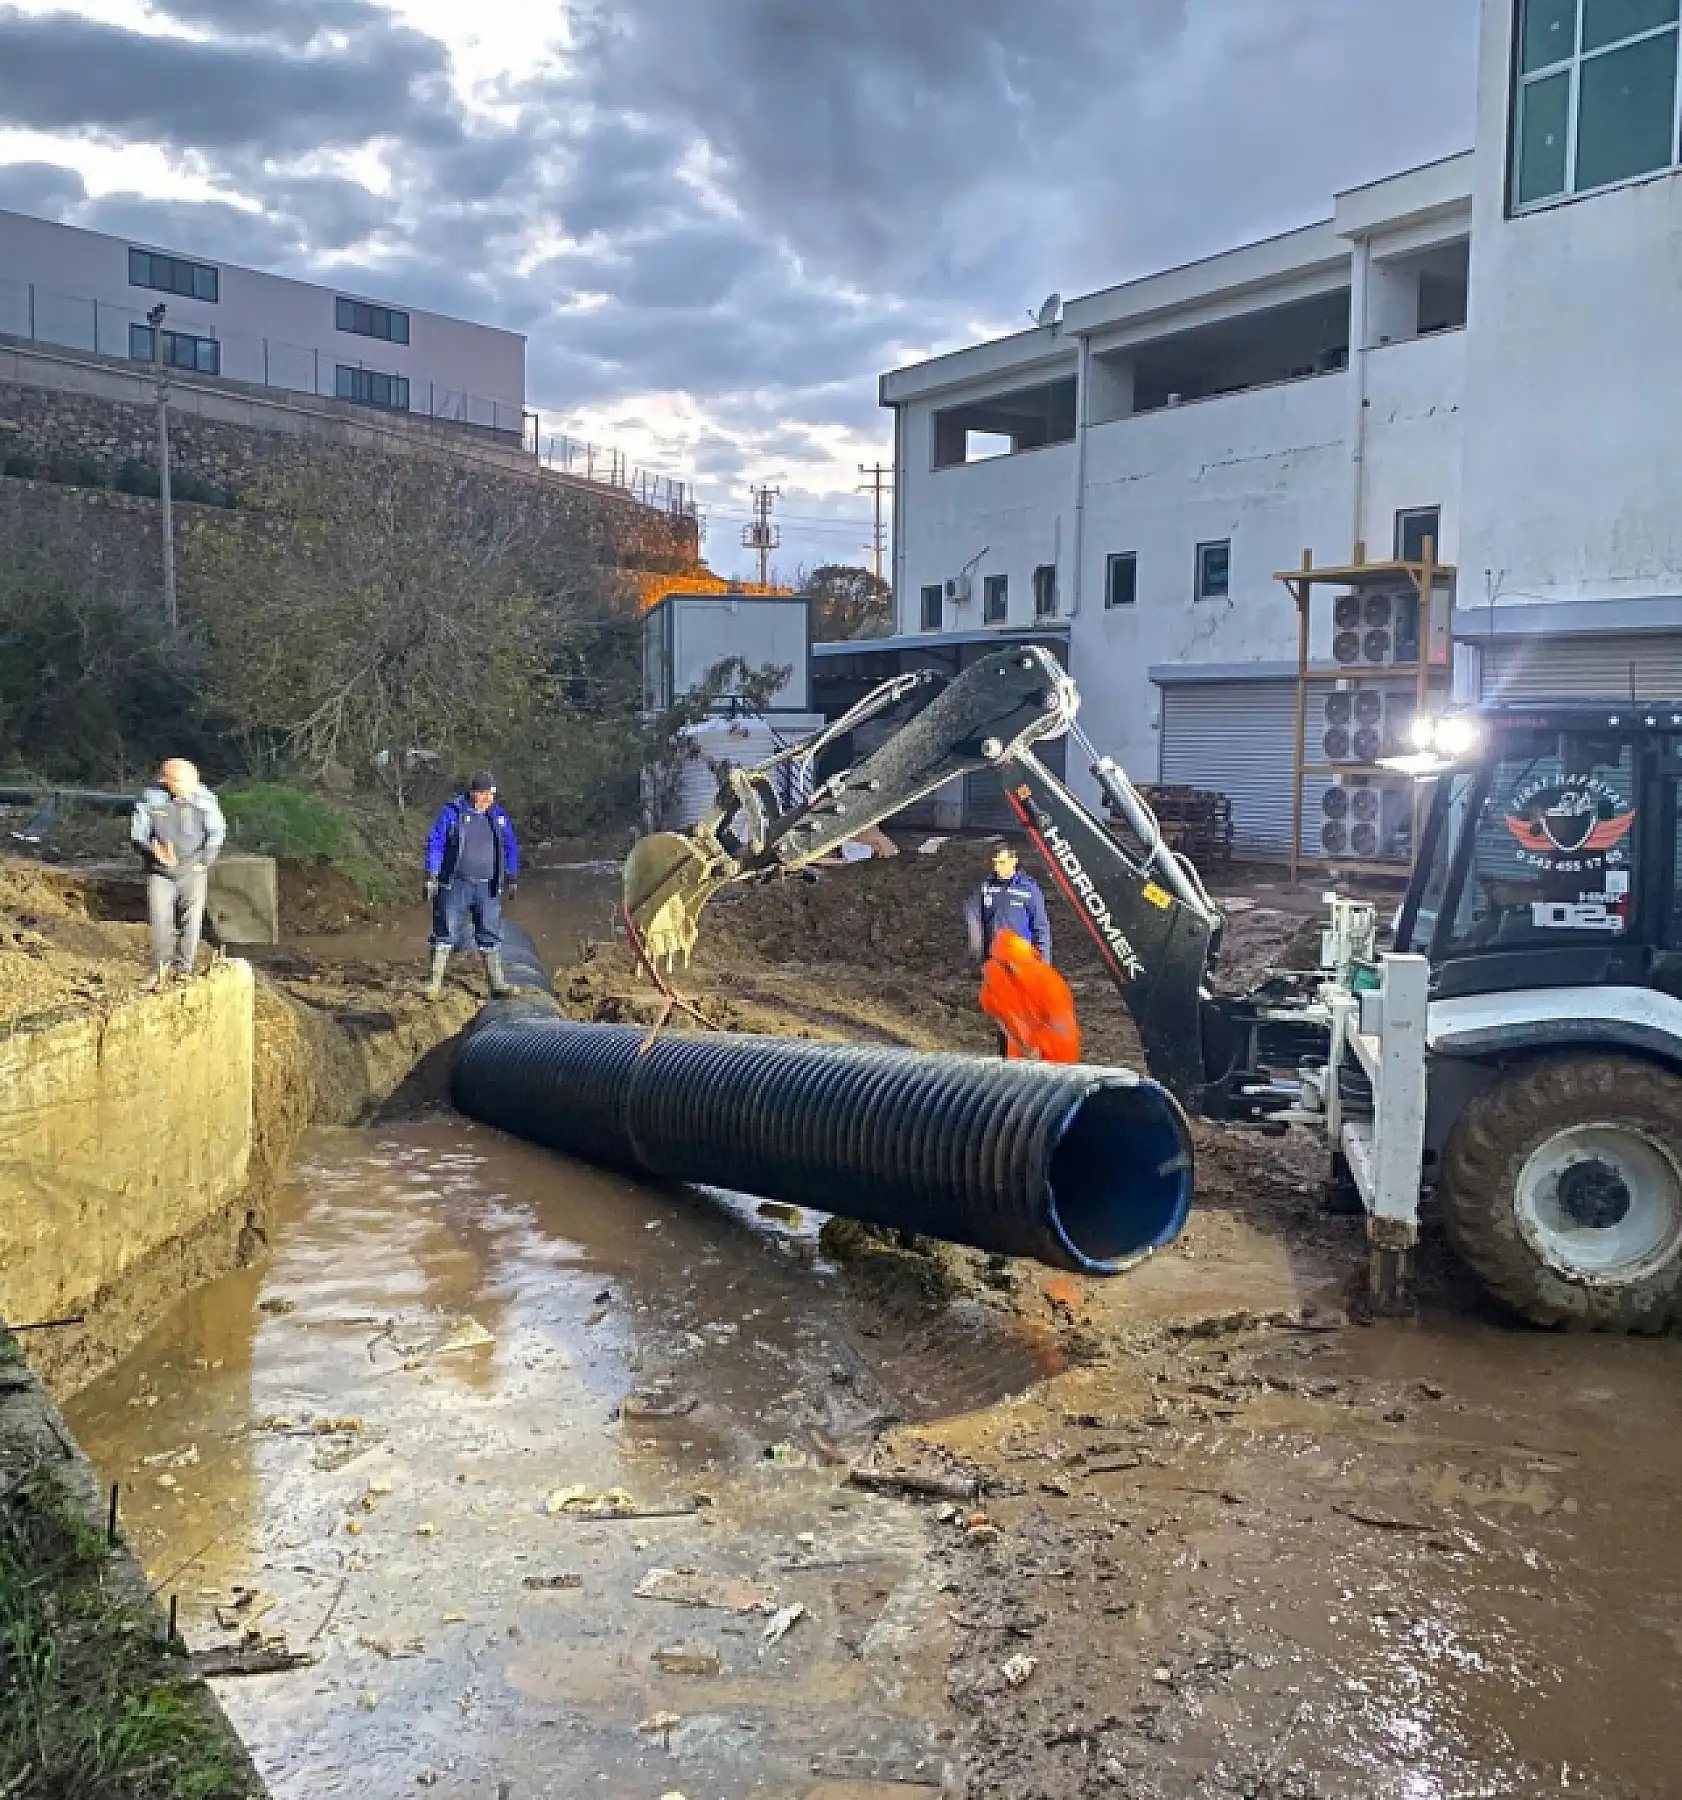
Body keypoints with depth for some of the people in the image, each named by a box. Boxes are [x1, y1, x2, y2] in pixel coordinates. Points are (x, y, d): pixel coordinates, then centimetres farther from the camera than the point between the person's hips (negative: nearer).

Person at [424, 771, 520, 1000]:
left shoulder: (499, 816, 9)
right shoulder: (453, 812, -2)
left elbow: (511, 848, 17)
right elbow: (435, 843, -3)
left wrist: (511, 878, 14)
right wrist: (431, 876, -9)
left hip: (488, 887, 3)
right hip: (455, 885, -3)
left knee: (491, 934, 4)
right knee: (445, 932, -2)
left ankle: (497, 984, 9)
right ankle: (434, 983, 4)